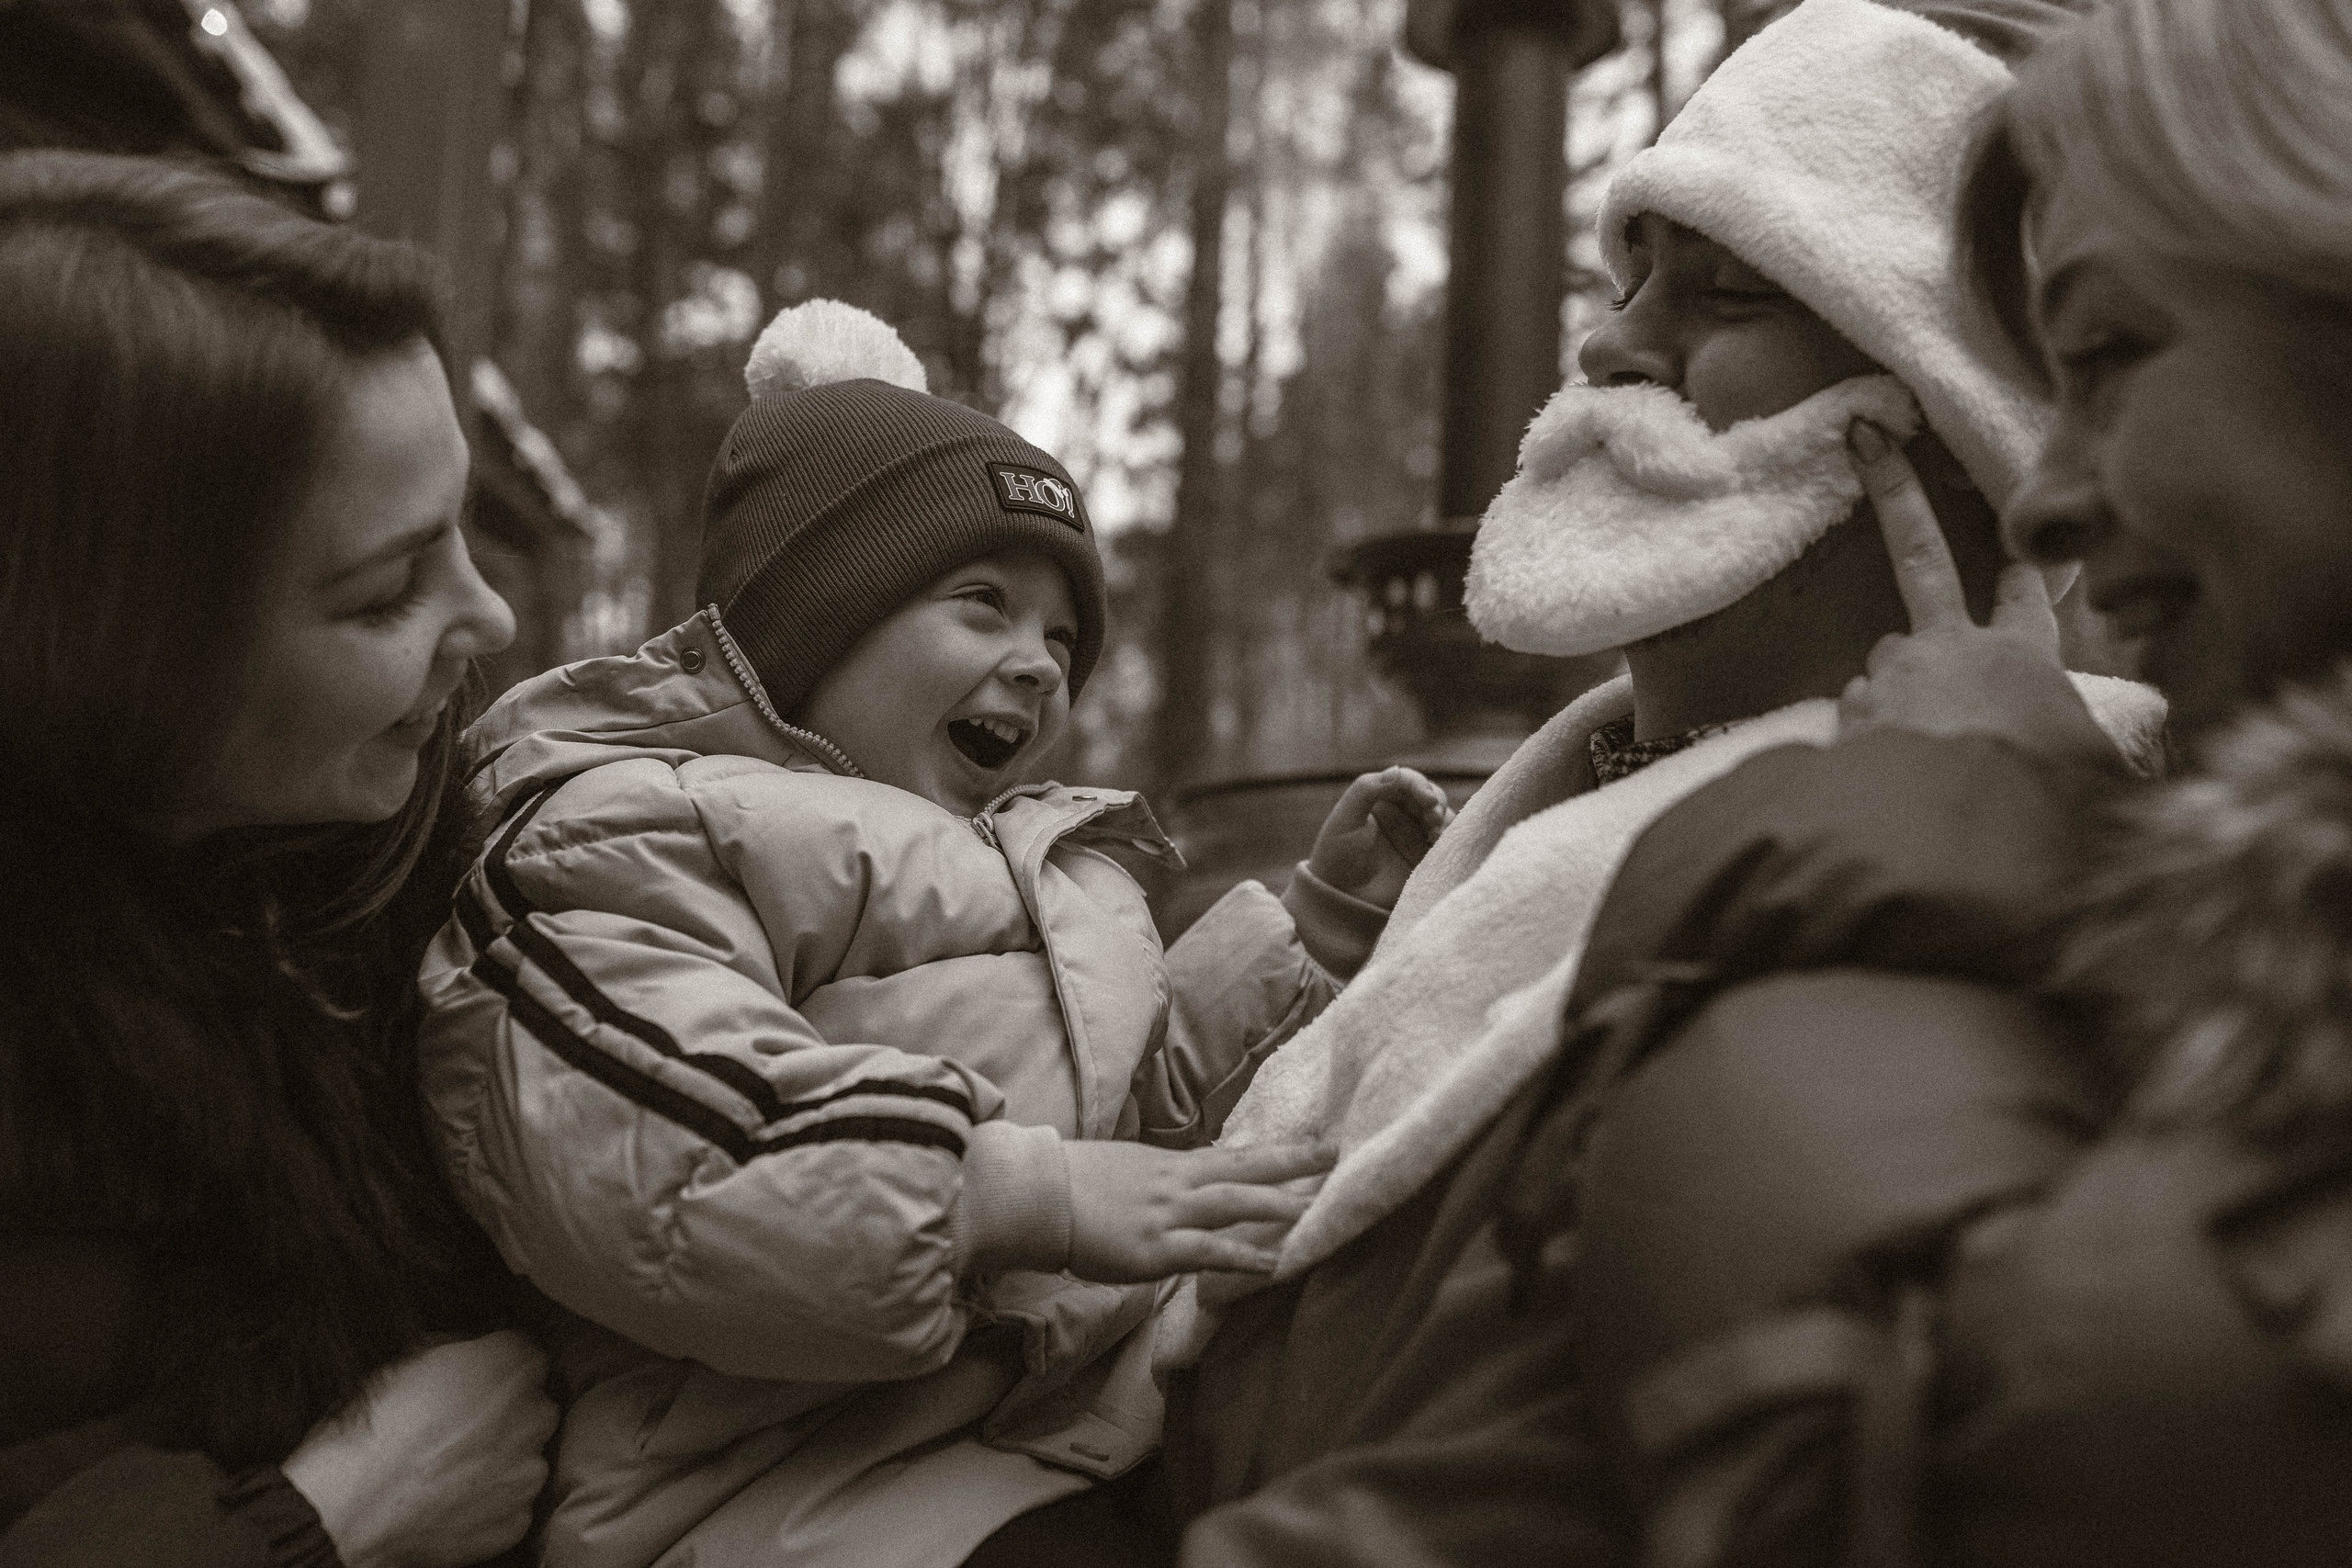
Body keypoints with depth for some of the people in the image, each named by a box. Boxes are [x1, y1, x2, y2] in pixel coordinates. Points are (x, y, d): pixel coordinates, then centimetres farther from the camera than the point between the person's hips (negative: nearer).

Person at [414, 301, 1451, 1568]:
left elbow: (1151, 1094, 26)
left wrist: (1323, 913, 16)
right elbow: (631, 1181, -20)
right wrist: (1032, 1197, -24)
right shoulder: (637, 834, -2)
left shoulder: (1027, 851, 27)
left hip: (1118, 1413, 9)